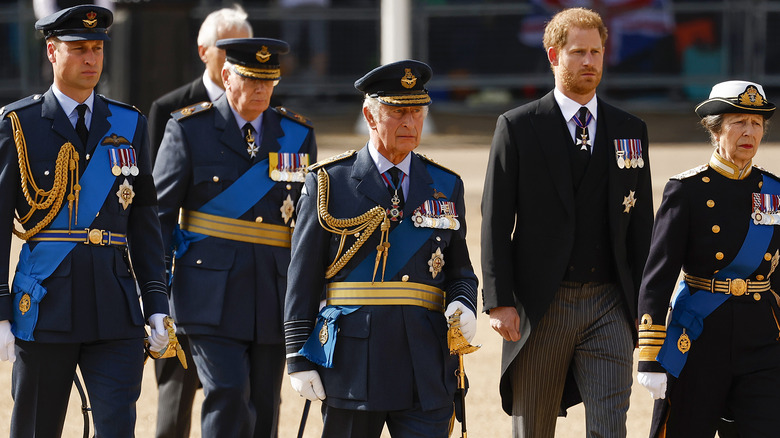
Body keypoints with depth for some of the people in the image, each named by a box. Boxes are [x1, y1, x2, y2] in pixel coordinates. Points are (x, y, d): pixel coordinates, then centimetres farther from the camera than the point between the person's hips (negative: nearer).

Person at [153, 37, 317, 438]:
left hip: (275, 296, 4)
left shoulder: (297, 135, 9)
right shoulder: (189, 129, 0)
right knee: (229, 399, -16)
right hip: (212, 296, -4)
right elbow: (159, 212, 1)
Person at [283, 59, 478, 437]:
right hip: (352, 363, -2)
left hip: (425, 373, 2)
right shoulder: (329, 183, 3)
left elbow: (460, 270, 18)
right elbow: (303, 279, 2)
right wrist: (299, 358, -4)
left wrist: (464, 306, -6)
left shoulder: (446, 186, 12)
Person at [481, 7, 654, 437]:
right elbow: (496, 222, -2)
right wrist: (499, 301, -10)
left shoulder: (630, 131, 10)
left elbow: (640, 225, 12)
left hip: (609, 305, 1)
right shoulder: (517, 128, 0)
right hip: (540, 306, -1)